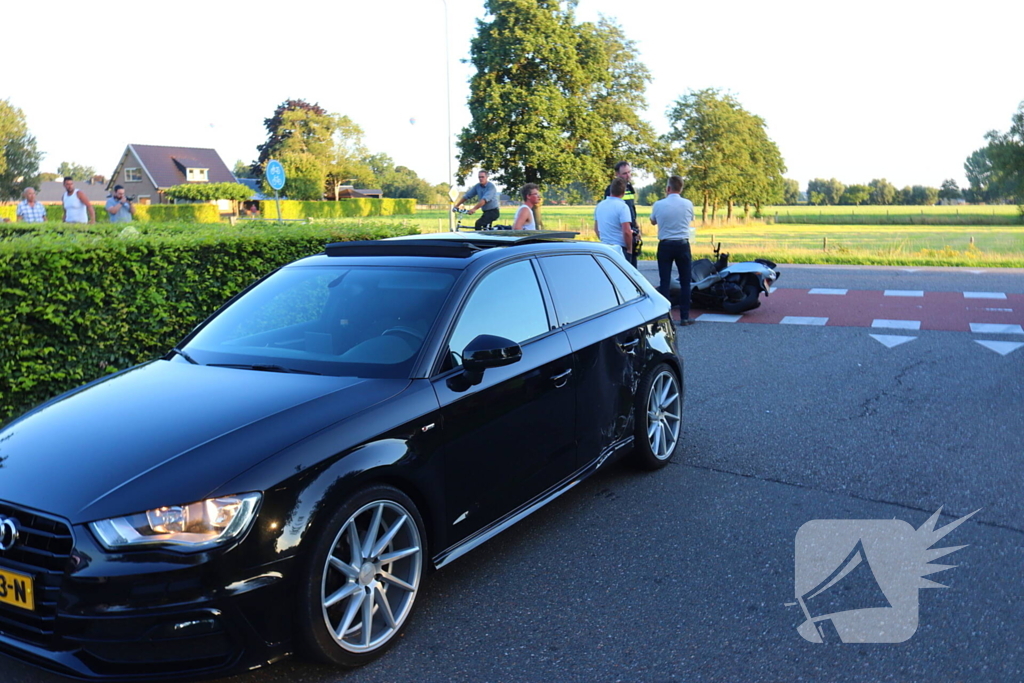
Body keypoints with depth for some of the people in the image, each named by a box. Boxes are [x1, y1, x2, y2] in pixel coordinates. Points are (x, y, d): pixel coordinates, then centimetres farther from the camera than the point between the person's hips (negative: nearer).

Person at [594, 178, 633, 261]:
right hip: (619, 248, -7)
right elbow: (627, 232, -19)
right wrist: (629, 249, -7)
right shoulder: (622, 206, -14)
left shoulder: (600, 205, 8)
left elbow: (596, 228, 18)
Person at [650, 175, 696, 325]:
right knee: (685, 282, 7)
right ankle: (684, 317, 8)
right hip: (683, 245, 0)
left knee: (665, 282, 4)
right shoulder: (688, 204, -3)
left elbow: (653, 221, 11)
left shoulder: (659, 205, -7)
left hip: (665, 245, 0)